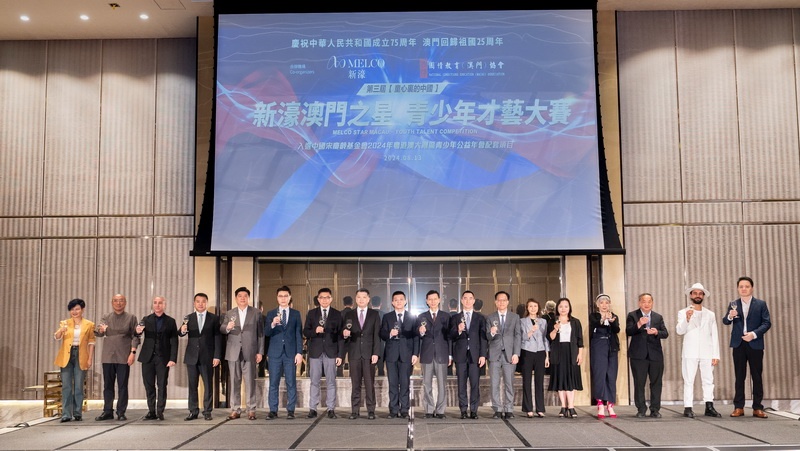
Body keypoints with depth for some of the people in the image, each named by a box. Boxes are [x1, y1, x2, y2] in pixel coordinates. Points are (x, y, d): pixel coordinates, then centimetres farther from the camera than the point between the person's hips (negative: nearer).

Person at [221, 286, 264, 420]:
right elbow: (221, 329, 8)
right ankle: (235, 410, 10)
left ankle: (251, 410, 4)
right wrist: (227, 327, -15)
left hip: (250, 352, -2)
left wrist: (260, 352, 0)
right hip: (233, 352, 2)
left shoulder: (256, 313, 7)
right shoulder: (229, 313, 13)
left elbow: (260, 333, 5)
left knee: (250, 382, -2)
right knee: (234, 382, 3)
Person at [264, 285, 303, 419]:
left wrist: (299, 353, -3)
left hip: (290, 353, 0)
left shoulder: (296, 314, 8)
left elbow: (299, 334, 5)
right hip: (275, 353, 1)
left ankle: (290, 411, 5)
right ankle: (273, 411, 6)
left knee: (291, 383, 0)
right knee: (273, 383, 2)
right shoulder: (271, 314, 9)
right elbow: (266, 333, -1)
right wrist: (272, 324, -22)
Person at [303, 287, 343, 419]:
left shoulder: (337, 314, 6)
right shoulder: (311, 313, 10)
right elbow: (305, 332, 7)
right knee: (314, 382, 3)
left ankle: (331, 409, 5)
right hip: (315, 351, 1)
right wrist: (315, 331, -15)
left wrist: (340, 354, -3)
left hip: (331, 351, -1)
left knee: (331, 382, 1)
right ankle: (312, 408, 7)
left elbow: (340, 335, 3)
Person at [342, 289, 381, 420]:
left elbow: (377, 335, 2)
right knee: (355, 384, 3)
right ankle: (355, 411, 7)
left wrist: (376, 353, -6)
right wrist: (345, 334, -15)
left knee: (369, 383, -1)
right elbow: (346, 334, 9)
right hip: (354, 353, 1)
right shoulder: (349, 315, 10)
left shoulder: (374, 314, 6)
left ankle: (371, 410, 4)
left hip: (369, 353, -1)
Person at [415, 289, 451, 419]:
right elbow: (417, 336, 7)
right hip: (427, 354, 1)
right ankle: (429, 410, 8)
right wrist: (420, 332, -16)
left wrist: (450, 354, 0)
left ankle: (440, 410, 4)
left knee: (441, 383, 0)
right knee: (427, 384, 2)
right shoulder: (421, 317, 10)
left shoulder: (446, 316, 8)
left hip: (442, 353, -1)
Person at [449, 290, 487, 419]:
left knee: (475, 383, -3)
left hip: (475, 354, 0)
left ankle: (474, 410, 2)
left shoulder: (480, 318, 9)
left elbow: (483, 338, 5)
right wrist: (458, 331, -19)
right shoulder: (455, 318, 10)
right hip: (460, 355, 0)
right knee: (462, 384, 2)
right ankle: (463, 410, 7)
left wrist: (483, 355, -4)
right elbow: (452, 337, 3)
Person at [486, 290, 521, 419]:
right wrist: (491, 333, -20)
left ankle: (509, 410, 3)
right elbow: (487, 337, 4)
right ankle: (498, 410, 6)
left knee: (509, 384, -1)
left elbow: (518, 336, 4)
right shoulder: (490, 318, 10)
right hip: (495, 354, 1)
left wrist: (516, 354, -5)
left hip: (509, 354, -1)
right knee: (495, 384, 1)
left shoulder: (515, 317, 9)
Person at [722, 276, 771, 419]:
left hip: (755, 344, -1)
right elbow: (725, 322, 3)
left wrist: (754, 334, -16)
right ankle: (738, 407, 5)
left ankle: (757, 408, 6)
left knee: (757, 376, 1)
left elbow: (767, 323, -2)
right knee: (739, 376, 3)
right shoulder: (733, 304, 10)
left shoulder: (761, 304, 4)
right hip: (738, 344, 1)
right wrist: (730, 316, -20)